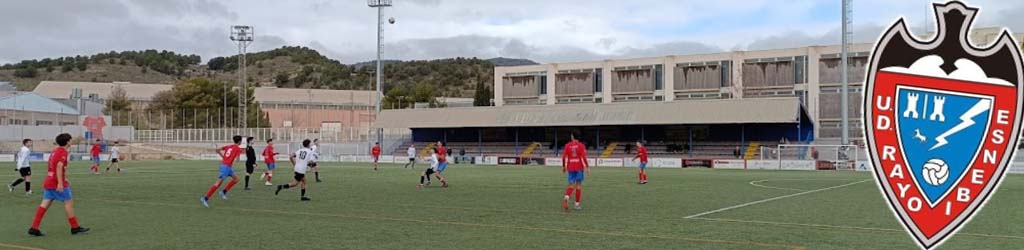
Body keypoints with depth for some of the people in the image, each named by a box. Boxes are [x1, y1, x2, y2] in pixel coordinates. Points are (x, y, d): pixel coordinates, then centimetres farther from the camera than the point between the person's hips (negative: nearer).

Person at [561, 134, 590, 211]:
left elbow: (564, 157, 0)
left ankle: (566, 197, -22)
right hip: (579, 167, -2)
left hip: (570, 168, 2)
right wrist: (587, 167, -8)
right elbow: (584, 157, -12)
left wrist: (563, 167, 11)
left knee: (571, 185, 8)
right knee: (578, 185, 7)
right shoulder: (581, 146, -3)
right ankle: (577, 204, 7)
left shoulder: (567, 145, 3)